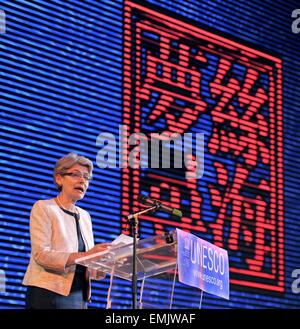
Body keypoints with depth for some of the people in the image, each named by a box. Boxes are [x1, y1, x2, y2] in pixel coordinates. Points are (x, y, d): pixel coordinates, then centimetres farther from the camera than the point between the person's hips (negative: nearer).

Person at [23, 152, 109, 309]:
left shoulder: (84, 215, 17)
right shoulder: (43, 208, -2)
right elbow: (41, 254, -16)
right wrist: (85, 256, -26)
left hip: (79, 296, 6)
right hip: (49, 295, -6)